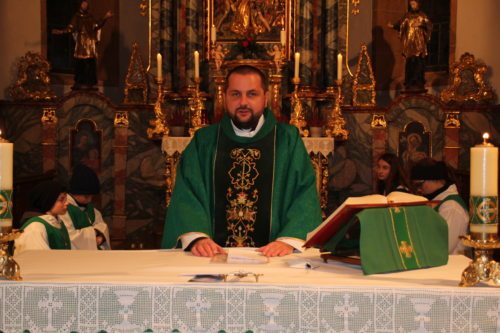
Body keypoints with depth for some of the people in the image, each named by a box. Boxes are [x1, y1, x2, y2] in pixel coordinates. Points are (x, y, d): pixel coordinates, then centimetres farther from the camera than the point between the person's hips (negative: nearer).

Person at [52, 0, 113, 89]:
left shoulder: (90, 17, 10)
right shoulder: (76, 17, 8)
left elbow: (97, 26, -2)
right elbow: (71, 28, 2)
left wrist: (105, 18, -10)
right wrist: (61, 31, -11)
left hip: (90, 42, 0)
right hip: (80, 42, 0)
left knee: (89, 63, -5)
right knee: (79, 63, -3)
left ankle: (88, 82, -3)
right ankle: (79, 82, 1)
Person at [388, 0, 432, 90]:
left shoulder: (422, 15, 6)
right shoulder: (407, 16, 9)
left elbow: (429, 26, -1)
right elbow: (400, 25, 3)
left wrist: (423, 24, -19)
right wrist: (393, 26, -14)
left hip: (420, 43, -1)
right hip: (409, 43, 1)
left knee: (419, 63, -4)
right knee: (409, 63, -2)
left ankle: (419, 83, 2)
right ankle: (409, 84, 1)